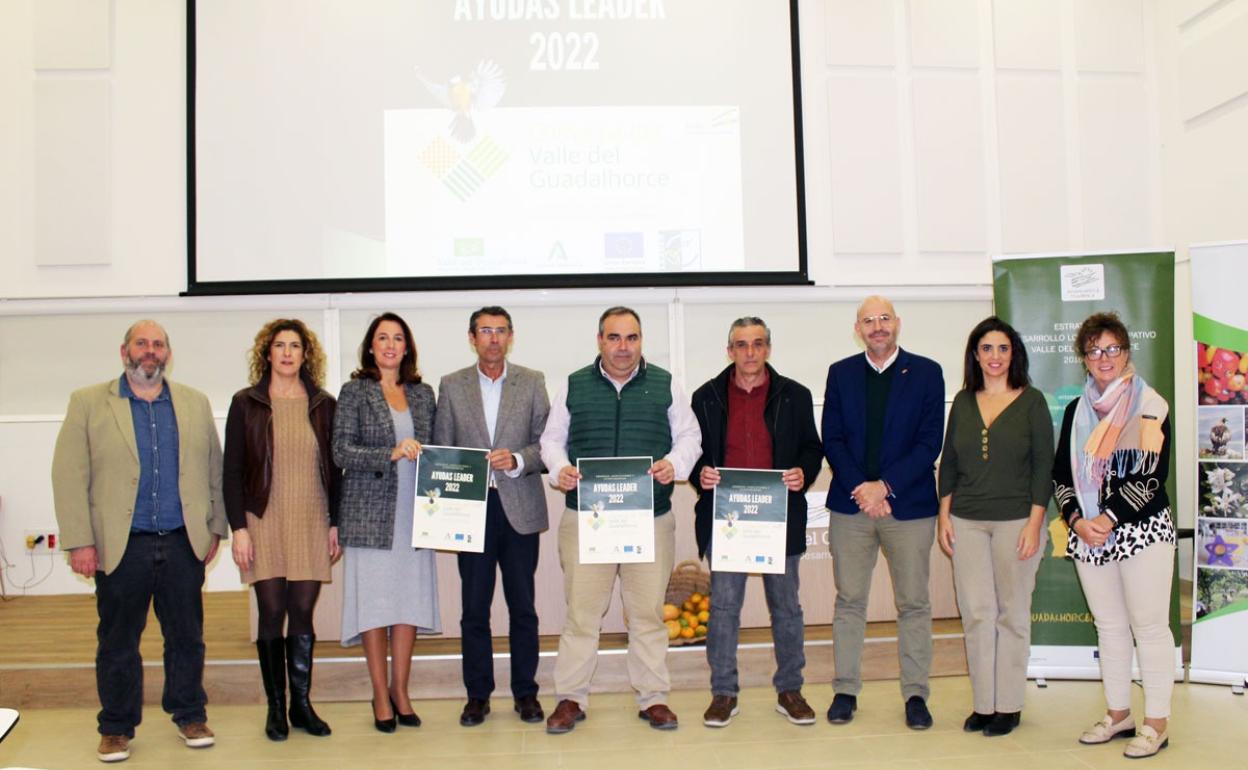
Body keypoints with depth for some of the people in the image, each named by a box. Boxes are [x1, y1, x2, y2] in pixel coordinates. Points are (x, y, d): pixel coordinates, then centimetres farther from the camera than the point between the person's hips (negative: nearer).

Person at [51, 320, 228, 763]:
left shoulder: (195, 404, 10)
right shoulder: (88, 403, 2)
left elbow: (214, 469, 12)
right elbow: (69, 476, -3)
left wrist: (215, 527, 7)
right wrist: (79, 541, -9)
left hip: (183, 544, 2)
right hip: (120, 546, -2)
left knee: (187, 636, 10)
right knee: (117, 641, 8)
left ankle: (189, 716, 25)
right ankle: (117, 728, 23)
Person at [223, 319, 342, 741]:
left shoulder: (323, 405, 7)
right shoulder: (246, 404, 2)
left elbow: (334, 468, 9)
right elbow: (232, 471, 0)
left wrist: (335, 524, 5)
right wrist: (238, 528, -6)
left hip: (312, 523, 1)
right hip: (265, 523, -1)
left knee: (303, 614, 5)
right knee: (272, 614, 1)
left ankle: (301, 704, 16)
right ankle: (276, 708, 14)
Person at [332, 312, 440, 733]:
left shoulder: (422, 393, 12)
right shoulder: (355, 391, 1)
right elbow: (342, 452, -6)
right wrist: (392, 454, -18)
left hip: (412, 512, 3)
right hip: (370, 512, -3)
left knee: (410, 600, 4)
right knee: (374, 603, 0)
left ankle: (400, 690, 17)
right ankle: (381, 696, 12)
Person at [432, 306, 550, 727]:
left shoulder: (532, 382, 5)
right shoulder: (451, 386, 7)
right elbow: (441, 449, 7)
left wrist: (517, 460, -16)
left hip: (520, 508, 0)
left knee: (523, 607, 6)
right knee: (474, 609, 6)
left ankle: (525, 692, 19)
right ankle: (477, 695, 18)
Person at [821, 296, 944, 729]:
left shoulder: (926, 372, 2)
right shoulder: (840, 373, 8)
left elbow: (929, 442, -4)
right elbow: (832, 439, 3)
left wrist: (885, 485, -13)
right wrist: (862, 490, -10)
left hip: (909, 504, -1)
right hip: (851, 503, 2)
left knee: (913, 604, 6)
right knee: (849, 600, 7)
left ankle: (916, 694, 17)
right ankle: (845, 690, 17)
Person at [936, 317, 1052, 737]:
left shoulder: (1031, 401, 0)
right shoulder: (963, 401, 9)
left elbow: (1043, 465, -3)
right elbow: (948, 462, 12)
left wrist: (1034, 523, -9)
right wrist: (944, 515, 5)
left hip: (1015, 520, -3)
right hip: (967, 521, 3)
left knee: (1012, 613, 5)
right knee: (976, 613, 3)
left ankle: (1009, 706, 15)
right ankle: (984, 703, 13)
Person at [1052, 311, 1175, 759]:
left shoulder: (1150, 407, -3)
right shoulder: (1077, 410, 12)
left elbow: (1153, 474, -11)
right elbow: (1061, 474, 10)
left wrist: (1109, 518, -16)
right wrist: (1077, 520, -6)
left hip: (1142, 531, -5)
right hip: (1087, 534, 5)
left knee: (1149, 625, -1)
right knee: (1108, 625, 11)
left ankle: (1156, 723, 10)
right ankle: (1118, 714, 23)